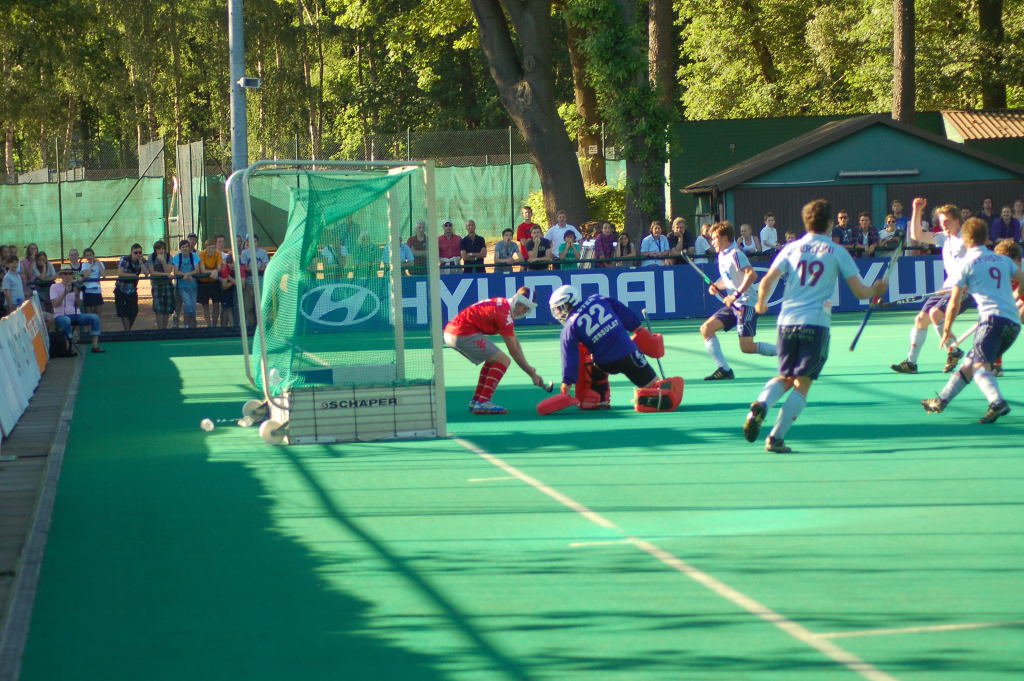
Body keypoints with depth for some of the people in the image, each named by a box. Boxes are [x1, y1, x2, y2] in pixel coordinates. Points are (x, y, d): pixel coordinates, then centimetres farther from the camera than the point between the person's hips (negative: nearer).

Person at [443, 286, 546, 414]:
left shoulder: (503, 305, 16)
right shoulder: (504, 314, -15)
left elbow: (515, 342, 20)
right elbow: (514, 351, -13)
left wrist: (529, 368, 14)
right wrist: (532, 374, -6)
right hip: (463, 334, -11)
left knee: (494, 359, 24)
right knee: (503, 360, -10)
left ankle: (476, 401, 25)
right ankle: (482, 403, -16)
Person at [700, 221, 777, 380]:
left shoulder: (735, 254, -13)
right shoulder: (721, 256, 15)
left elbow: (752, 274, -24)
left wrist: (737, 294, -27)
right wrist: (716, 287, 6)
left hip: (746, 303, -9)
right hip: (733, 304, 9)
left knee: (747, 347, -15)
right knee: (706, 328, -1)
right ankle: (724, 369, -1)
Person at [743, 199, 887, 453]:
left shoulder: (791, 249, 8)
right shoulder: (837, 252, 4)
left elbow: (767, 282, 1)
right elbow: (860, 291, 4)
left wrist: (761, 304, 22)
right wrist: (876, 290, 26)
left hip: (787, 320, 3)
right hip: (816, 323, -3)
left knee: (785, 378, 18)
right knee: (802, 384, 3)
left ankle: (760, 404, -12)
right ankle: (776, 438, -8)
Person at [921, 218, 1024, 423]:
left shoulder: (966, 264, 5)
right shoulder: (1004, 260, 19)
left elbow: (954, 304, 4)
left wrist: (947, 330, 17)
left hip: (993, 318, -7)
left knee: (980, 366, -18)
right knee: (969, 363, 19)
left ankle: (997, 402, -45)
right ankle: (941, 401, 30)